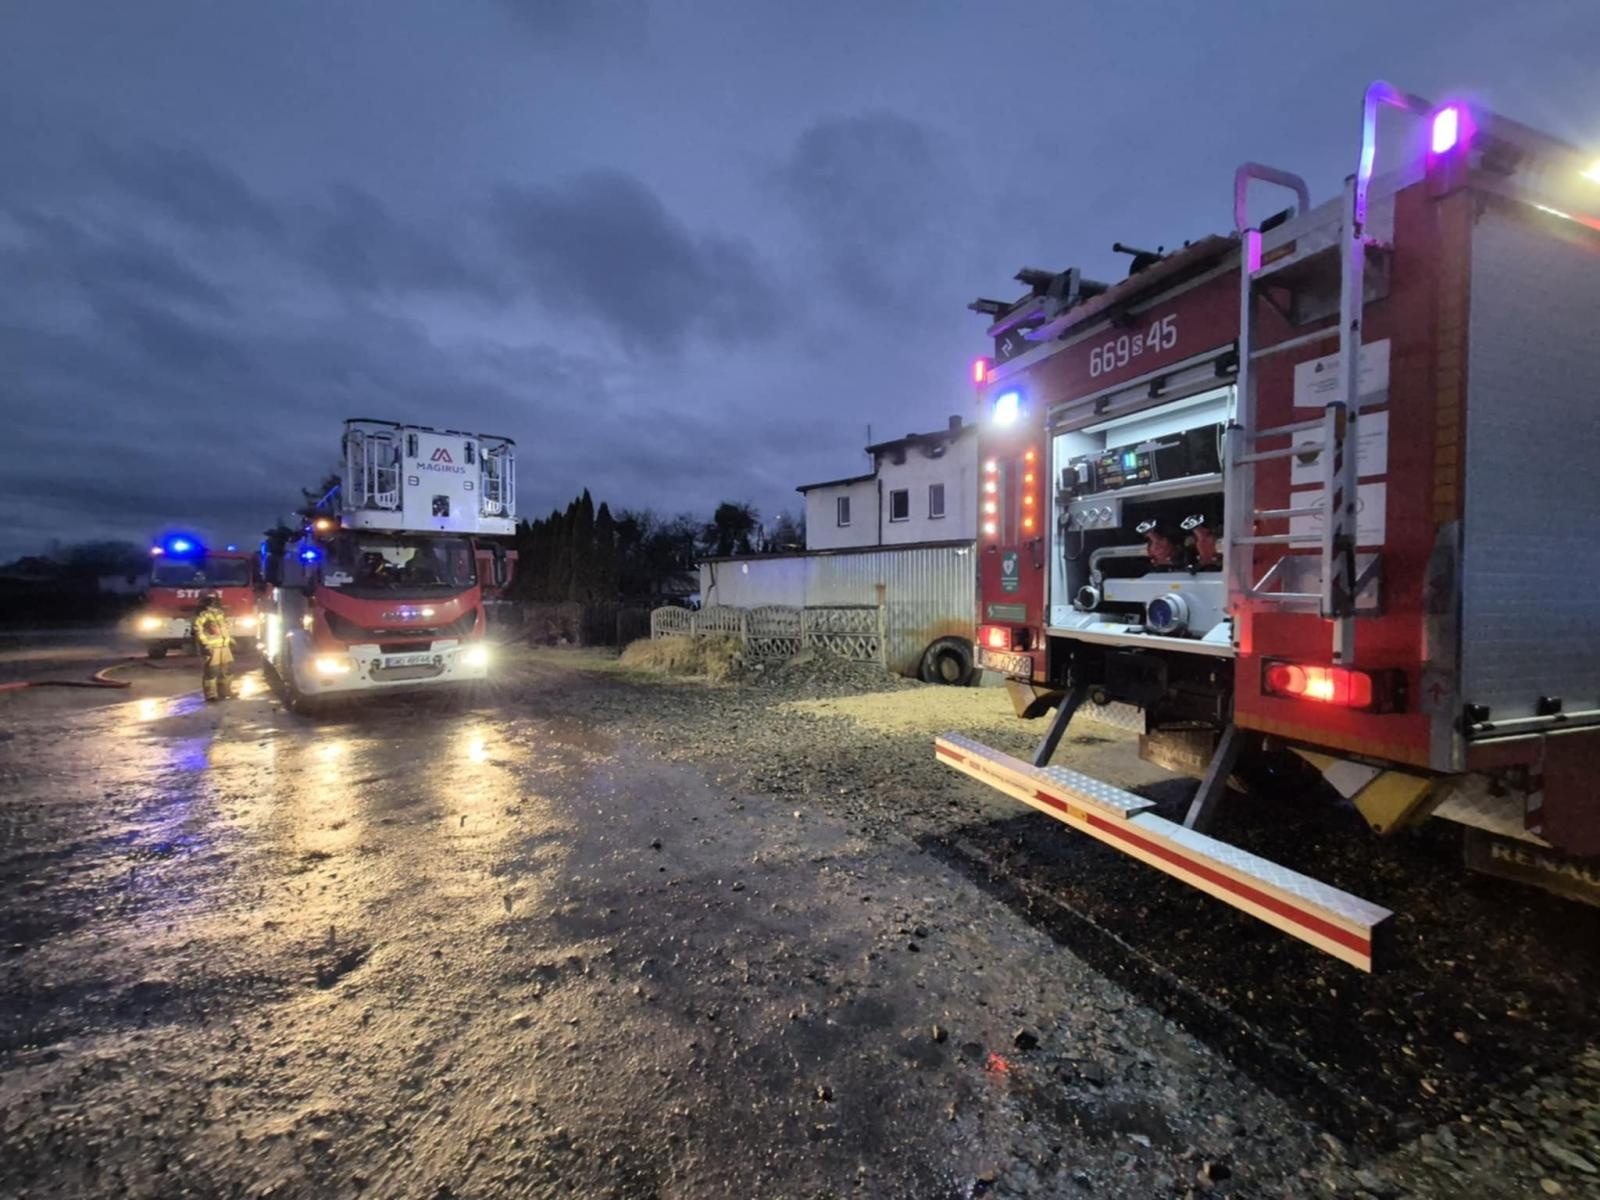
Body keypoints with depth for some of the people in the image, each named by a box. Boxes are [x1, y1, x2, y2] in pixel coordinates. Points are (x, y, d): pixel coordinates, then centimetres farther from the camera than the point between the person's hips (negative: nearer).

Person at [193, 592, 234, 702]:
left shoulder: (221, 614, 16)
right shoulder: (203, 615, -9)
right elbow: (198, 630, -17)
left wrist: (230, 639, 26)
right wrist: (204, 644, -23)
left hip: (224, 647, 8)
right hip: (211, 648, -8)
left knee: (225, 671, 14)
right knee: (211, 672, -8)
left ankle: (225, 693, 24)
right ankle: (211, 695, -3)